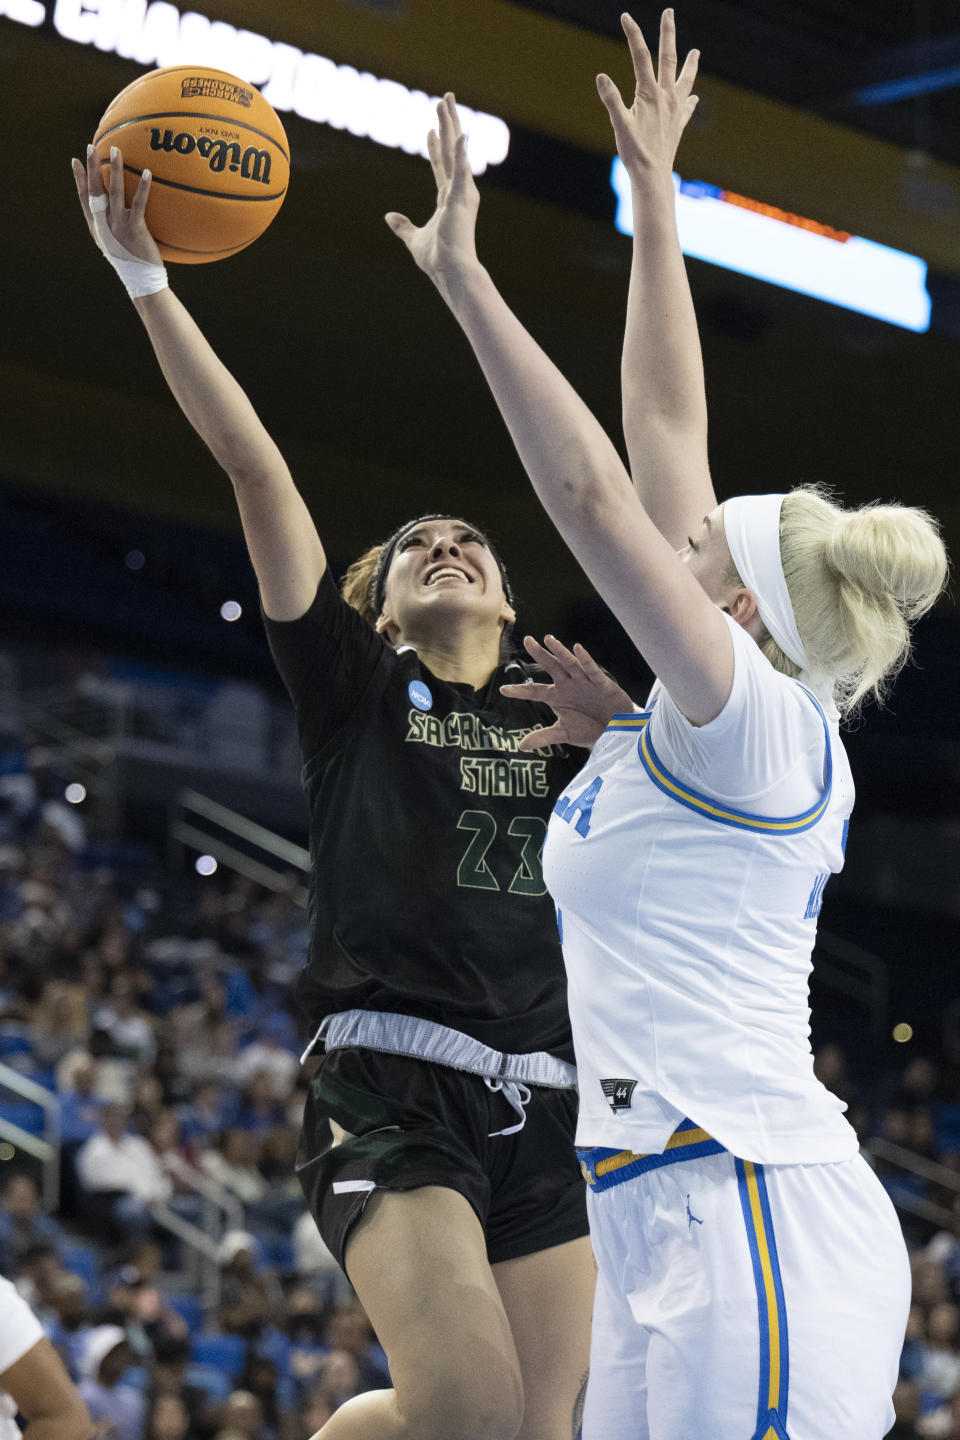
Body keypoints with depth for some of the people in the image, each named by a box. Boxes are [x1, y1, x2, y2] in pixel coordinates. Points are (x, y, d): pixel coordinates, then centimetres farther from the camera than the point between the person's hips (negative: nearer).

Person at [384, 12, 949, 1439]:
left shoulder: (758, 720, -5)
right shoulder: (691, 732, 17)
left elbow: (593, 492, -15)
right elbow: (665, 441, 21)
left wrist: (464, 276, -13)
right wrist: (655, 202, 25)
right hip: (665, 1244, 9)